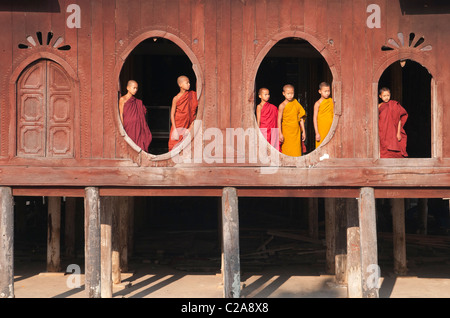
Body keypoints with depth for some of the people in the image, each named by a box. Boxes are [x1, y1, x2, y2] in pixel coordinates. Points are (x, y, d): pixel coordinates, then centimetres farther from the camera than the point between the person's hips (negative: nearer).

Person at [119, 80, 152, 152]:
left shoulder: (137, 102, 15)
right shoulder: (122, 99, 1)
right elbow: (121, 114, -3)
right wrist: (122, 126, -9)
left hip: (137, 126, 5)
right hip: (128, 125, -5)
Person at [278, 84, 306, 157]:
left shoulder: (296, 103, 6)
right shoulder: (282, 105, -5)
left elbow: (301, 118, 10)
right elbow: (279, 120, -5)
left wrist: (303, 131, 9)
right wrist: (280, 133, -11)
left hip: (296, 132, 3)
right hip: (286, 132, -3)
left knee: (297, 152, 1)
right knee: (287, 153, -2)